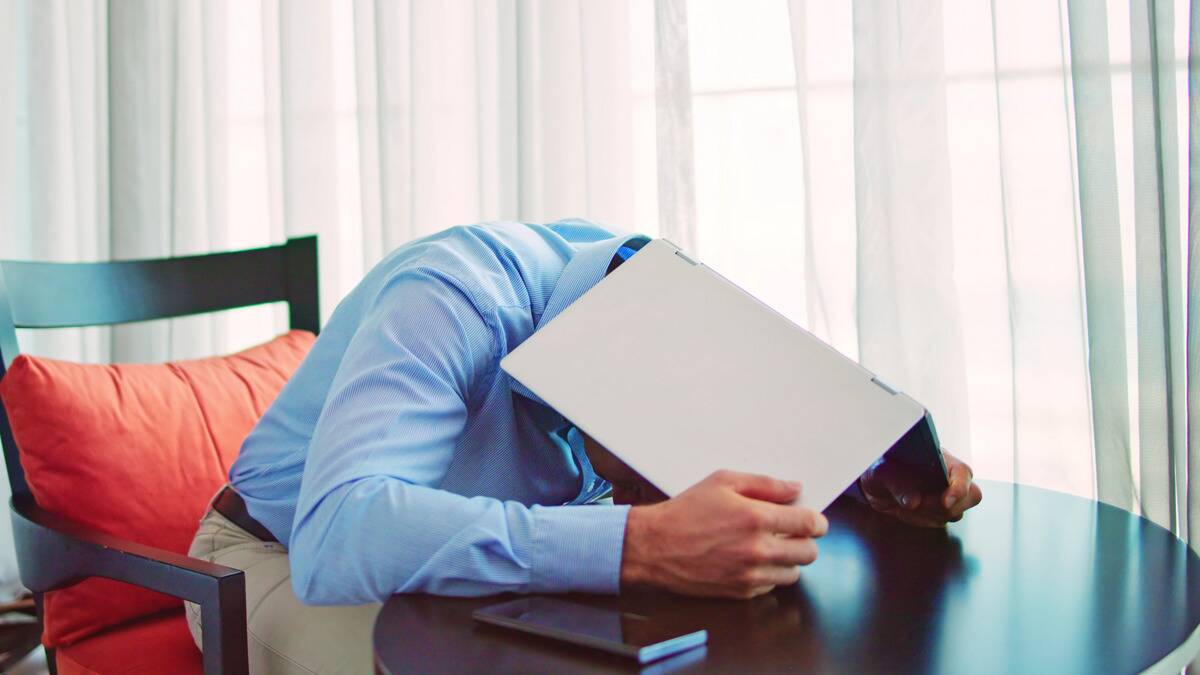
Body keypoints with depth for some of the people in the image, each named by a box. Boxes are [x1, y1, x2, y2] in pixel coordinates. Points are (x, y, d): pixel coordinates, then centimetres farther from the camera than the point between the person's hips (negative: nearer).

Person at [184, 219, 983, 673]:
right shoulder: (457, 301, -35)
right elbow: (336, 540, -50)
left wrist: (884, 473, -19)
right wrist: (640, 544, -59)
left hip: (484, 570, 5)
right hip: (285, 561, -5)